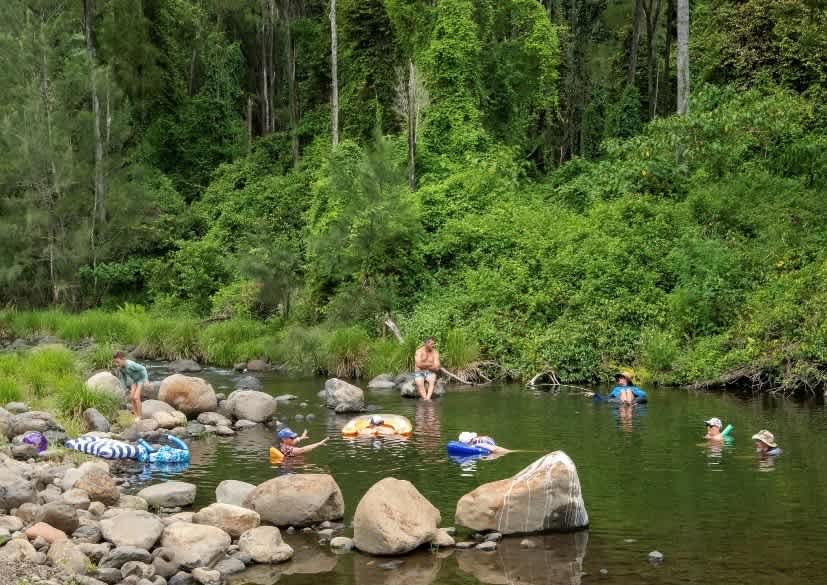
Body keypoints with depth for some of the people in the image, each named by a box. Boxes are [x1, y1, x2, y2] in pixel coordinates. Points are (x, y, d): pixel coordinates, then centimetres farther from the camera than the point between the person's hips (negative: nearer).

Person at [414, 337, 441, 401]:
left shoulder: (435, 353, 4)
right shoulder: (419, 351, -1)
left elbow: (436, 368, -5)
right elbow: (418, 364, -14)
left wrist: (424, 365, -5)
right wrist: (430, 364, -5)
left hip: (430, 373, 1)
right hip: (419, 373, -1)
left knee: (432, 381, -33)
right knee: (419, 383, -33)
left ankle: (428, 398, -50)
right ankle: (425, 399, -46)